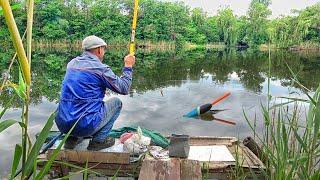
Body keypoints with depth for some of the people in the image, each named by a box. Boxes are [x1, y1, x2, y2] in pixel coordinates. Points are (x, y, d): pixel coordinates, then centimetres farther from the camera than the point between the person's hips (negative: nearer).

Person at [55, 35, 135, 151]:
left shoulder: (72, 63, 10)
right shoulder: (101, 68, -10)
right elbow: (124, 89, -1)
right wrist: (128, 66, 10)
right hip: (86, 126, -6)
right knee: (116, 102, 14)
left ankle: (72, 138, 20)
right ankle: (99, 140, 7)